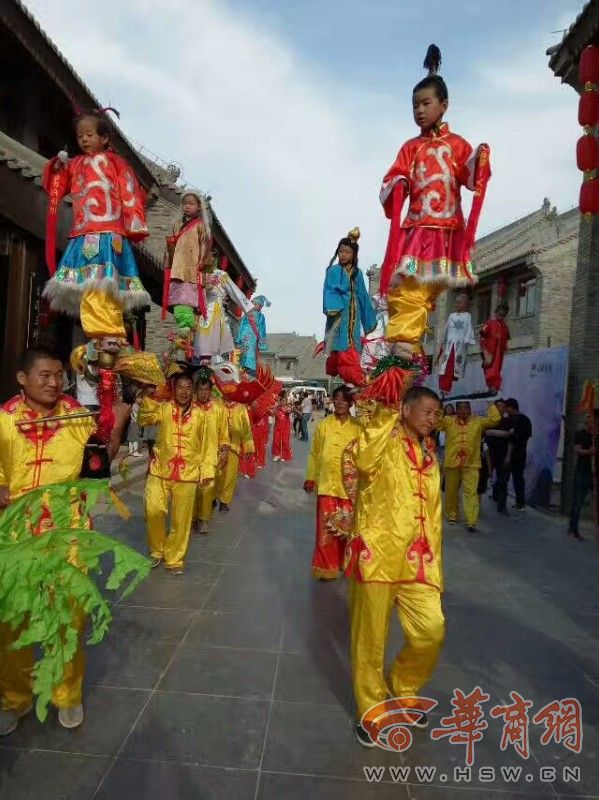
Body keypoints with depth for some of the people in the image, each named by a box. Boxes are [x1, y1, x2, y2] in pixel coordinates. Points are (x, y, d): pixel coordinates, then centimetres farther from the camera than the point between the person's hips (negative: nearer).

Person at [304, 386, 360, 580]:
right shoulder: (323, 425, 1)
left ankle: (347, 564, 30)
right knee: (326, 527, 2)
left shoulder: (357, 427, -1)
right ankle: (327, 567, 16)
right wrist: (310, 478, 6)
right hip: (327, 483, 0)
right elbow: (314, 453, 6)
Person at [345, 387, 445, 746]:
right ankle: (371, 710, 30)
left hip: (415, 561, 6)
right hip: (376, 554, -6)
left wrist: (435, 567, 16)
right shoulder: (384, 443, -6)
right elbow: (364, 461, -32)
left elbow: (433, 517, 18)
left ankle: (403, 689, 31)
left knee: (431, 631, 1)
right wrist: (385, 414, -25)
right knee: (371, 639, 6)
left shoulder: (429, 457, 15)